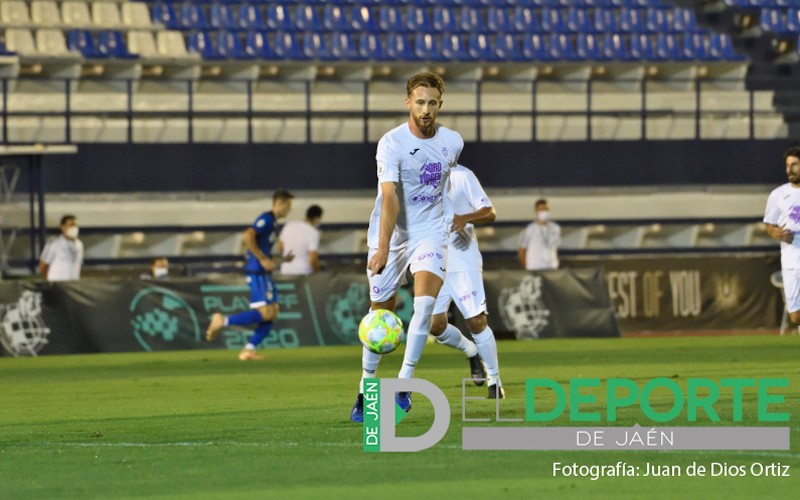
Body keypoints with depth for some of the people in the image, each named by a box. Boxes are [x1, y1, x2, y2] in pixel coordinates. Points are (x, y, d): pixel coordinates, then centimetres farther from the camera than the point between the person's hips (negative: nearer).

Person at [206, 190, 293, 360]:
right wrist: (263, 259, -22)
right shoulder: (266, 219, -12)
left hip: (265, 274, 10)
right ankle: (222, 321, -9)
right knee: (264, 313, -15)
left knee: (272, 313, 5)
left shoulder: (272, 221, 18)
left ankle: (249, 349, 5)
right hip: (257, 273, -10)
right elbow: (247, 236, -26)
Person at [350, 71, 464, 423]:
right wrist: (383, 247, -34)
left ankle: (404, 382, -14)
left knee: (425, 301, -21)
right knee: (380, 313, 4)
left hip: (430, 232, 2)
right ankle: (366, 389, 20)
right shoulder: (392, 143, -16)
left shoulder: (452, 142, -1)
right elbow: (389, 197, -27)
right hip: (390, 235, -2)